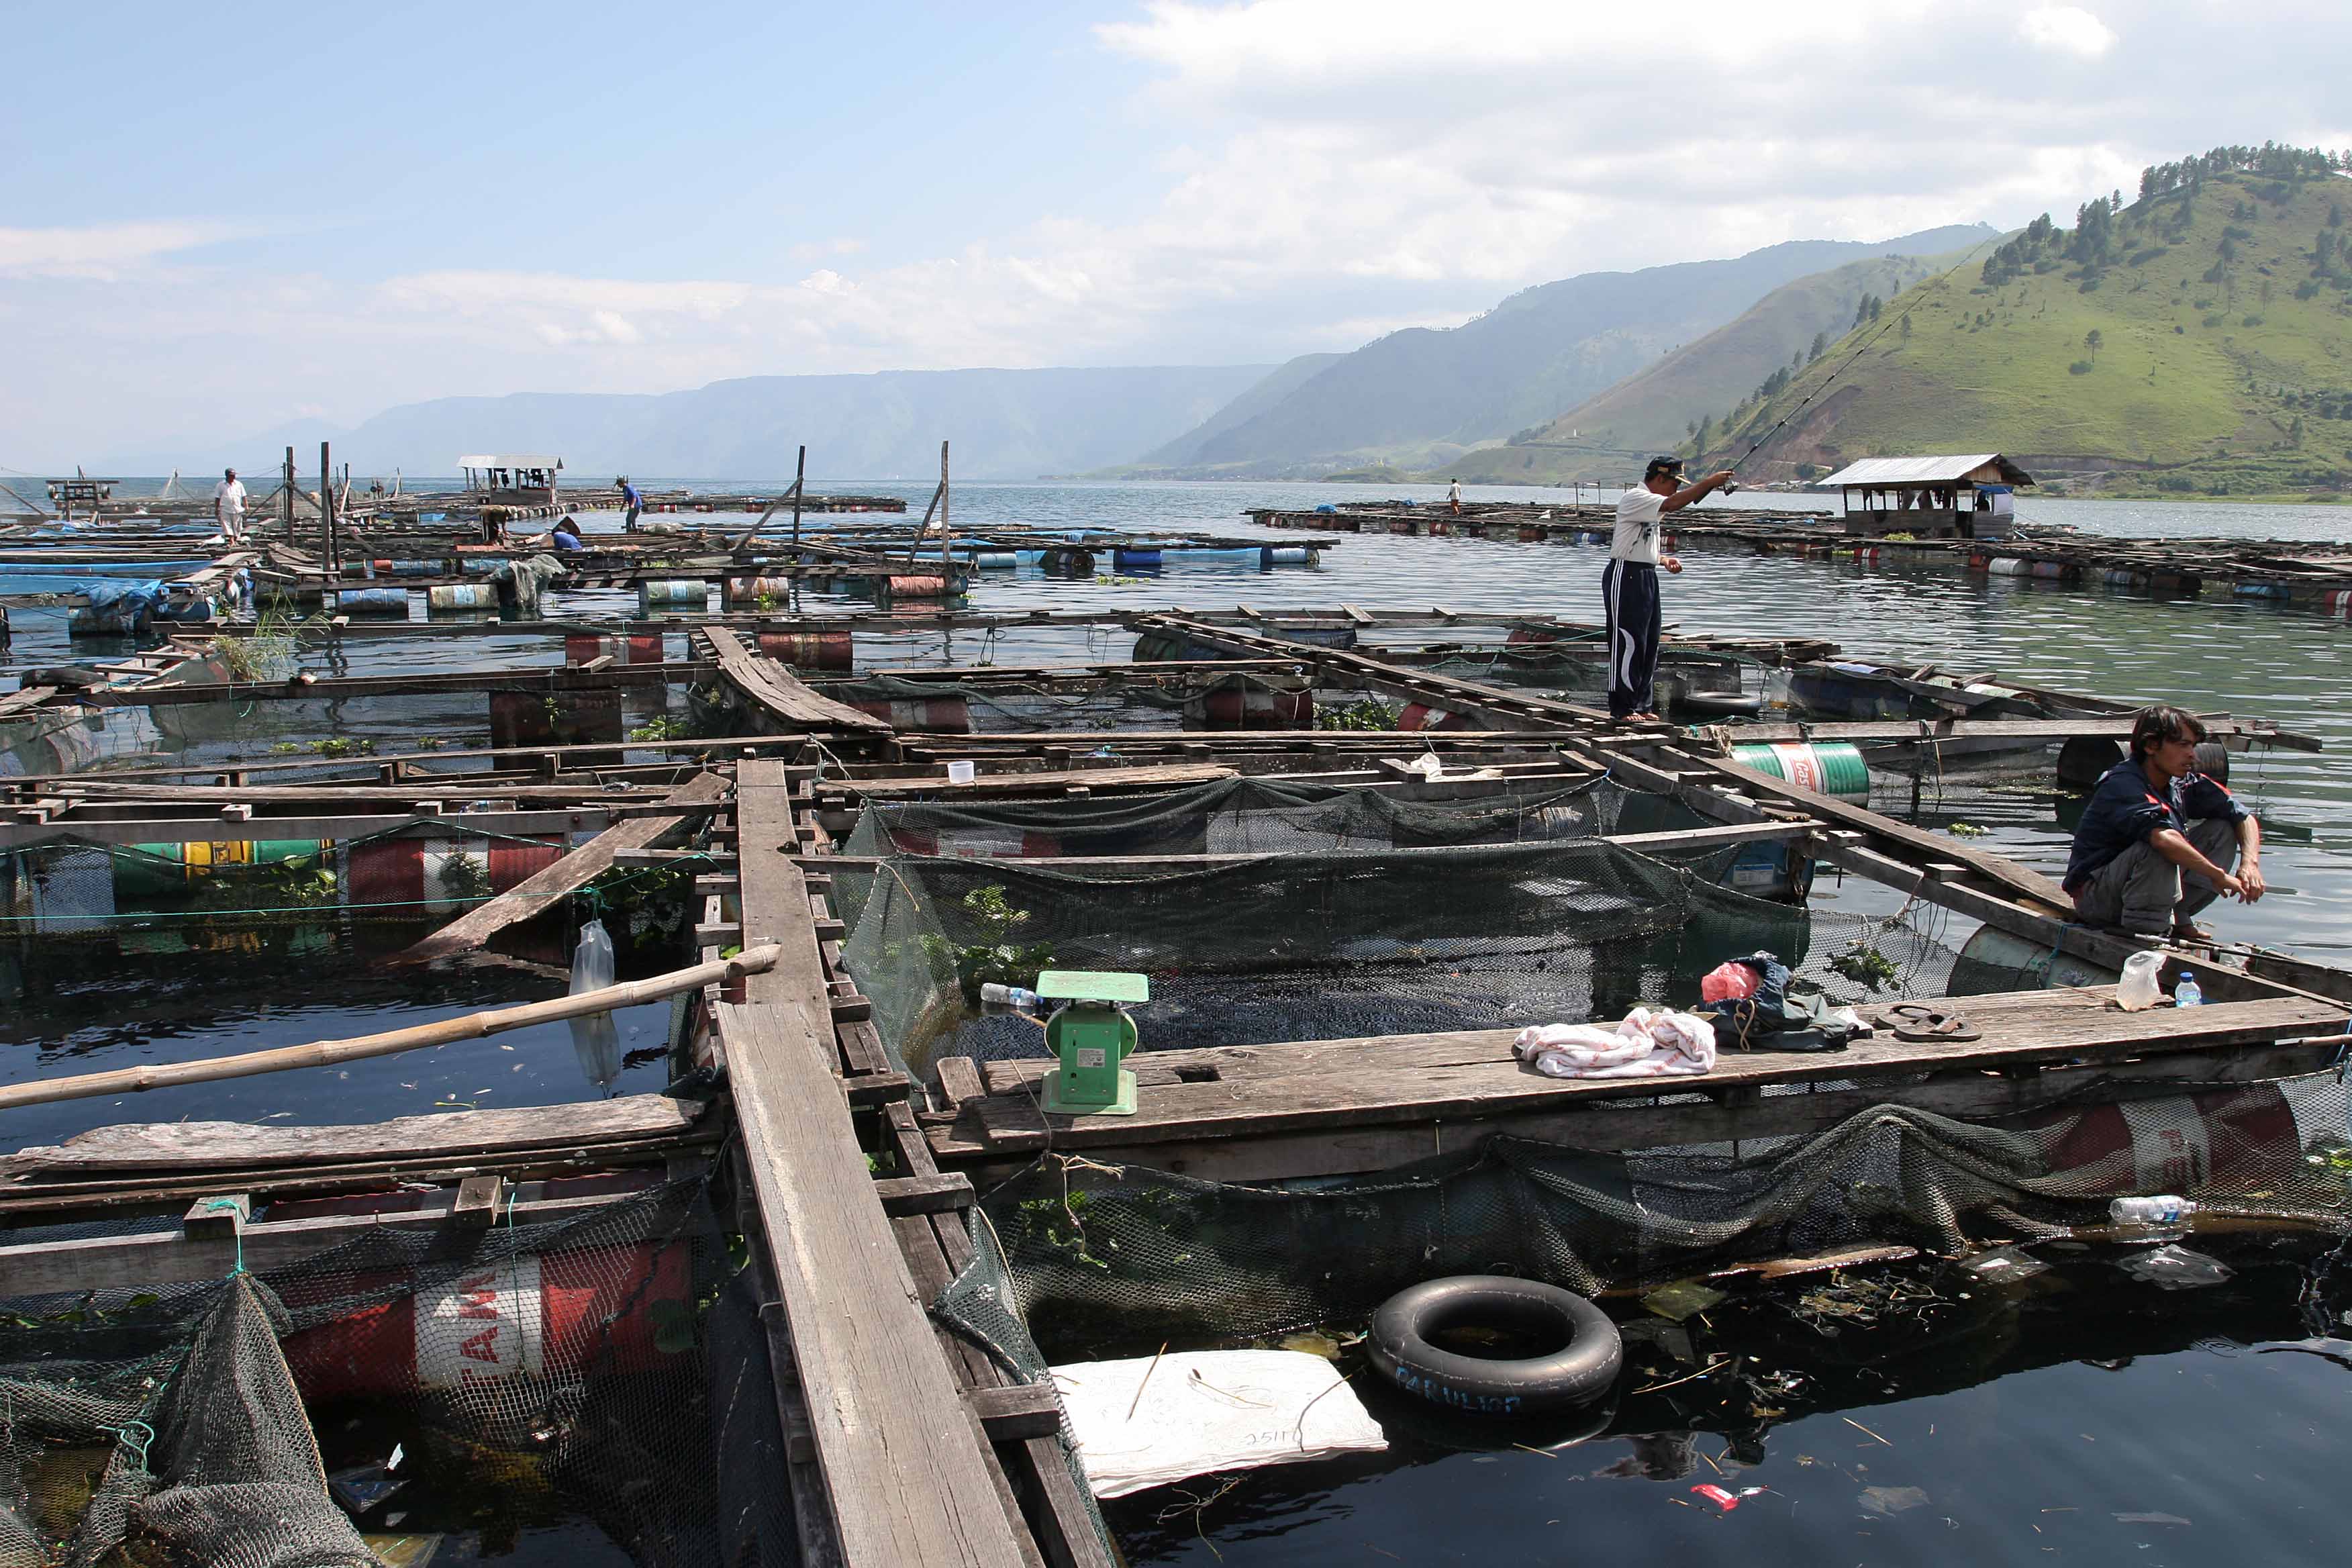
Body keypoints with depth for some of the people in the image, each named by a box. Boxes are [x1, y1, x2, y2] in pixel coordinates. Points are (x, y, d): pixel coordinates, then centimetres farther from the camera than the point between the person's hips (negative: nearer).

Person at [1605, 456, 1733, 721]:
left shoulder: (1651, 505, 19)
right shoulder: (1635, 498, -12)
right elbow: (1673, 504, -29)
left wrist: (1663, 560, 10)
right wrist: (1709, 482, -26)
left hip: (1647, 577, 10)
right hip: (1625, 577, -10)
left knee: (1649, 644, 9)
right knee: (1628, 642, -8)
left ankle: (1641, 705, 16)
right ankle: (1622, 708, -4)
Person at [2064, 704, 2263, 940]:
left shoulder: (2183, 784, 0)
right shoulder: (2122, 785, -24)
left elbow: (2245, 817, 6)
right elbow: (2164, 839, -40)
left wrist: (2250, 864, -12)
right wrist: (2218, 876, -30)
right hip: (2094, 898, -8)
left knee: (2222, 830, 2)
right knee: (2158, 846, -34)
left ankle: (2177, 916, -4)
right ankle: (2143, 929, -22)